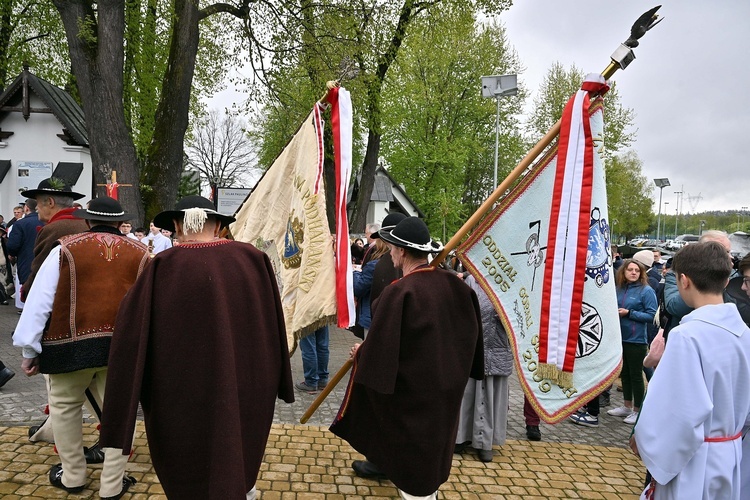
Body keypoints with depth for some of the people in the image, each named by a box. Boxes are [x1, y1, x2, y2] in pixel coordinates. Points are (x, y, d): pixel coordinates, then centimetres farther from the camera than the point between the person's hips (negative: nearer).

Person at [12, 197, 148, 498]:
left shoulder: (65, 250, -1)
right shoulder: (139, 254, 3)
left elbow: (39, 301, 0)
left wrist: (30, 349, 8)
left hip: (73, 345, 0)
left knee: (65, 406, 21)